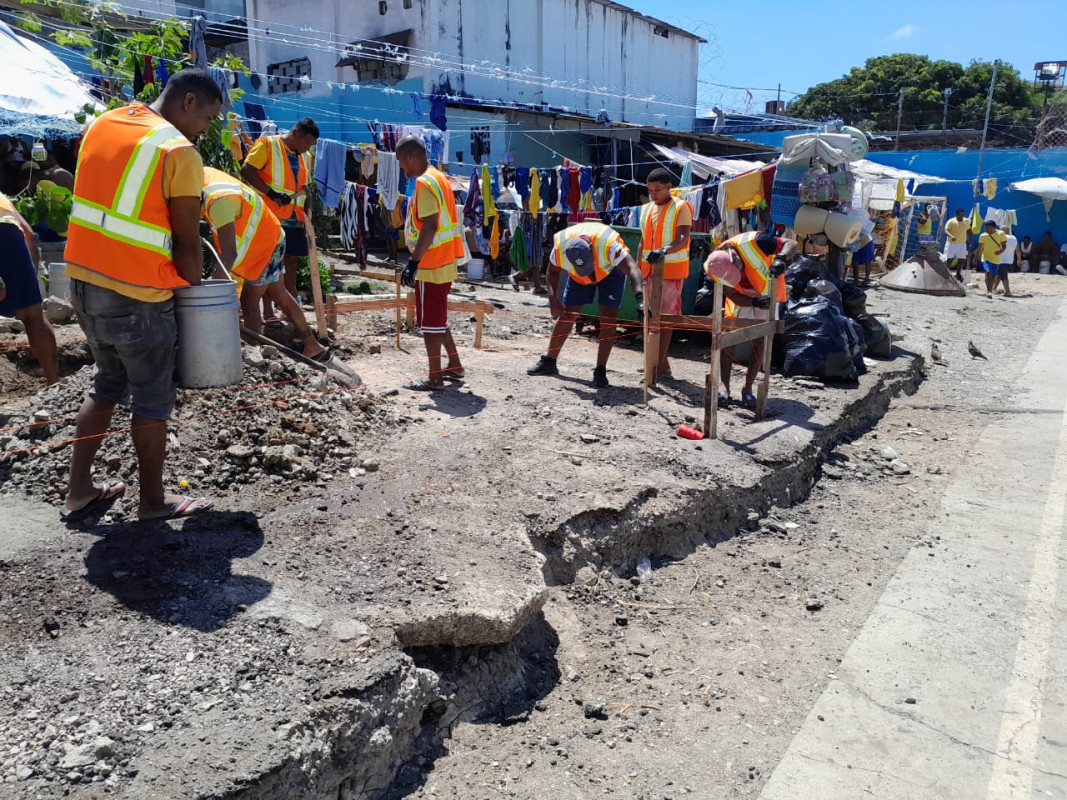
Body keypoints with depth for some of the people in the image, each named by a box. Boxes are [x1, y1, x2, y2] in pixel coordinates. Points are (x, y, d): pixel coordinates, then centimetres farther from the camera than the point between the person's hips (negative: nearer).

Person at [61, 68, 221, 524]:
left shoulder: (103, 124, 10)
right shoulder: (180, 152, -14)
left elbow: (101, 198, 14)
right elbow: (187, 242, -13)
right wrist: (192, 293, 1)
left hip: (84, 279, 8)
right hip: (137, 294, -8)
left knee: (108, 384, 22)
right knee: (153, 399, 7)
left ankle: (79, 491, 26)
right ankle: (153, 500, 20)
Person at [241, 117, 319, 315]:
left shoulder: (306, 157, 17)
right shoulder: (267, 144, -4)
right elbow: (247, 170, -12)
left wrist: (307, 210, 11)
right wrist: (270, 192, -20)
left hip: (295, 218, 7)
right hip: (270, 216, -7)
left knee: (292, 262, 9)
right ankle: (267, 311, 2)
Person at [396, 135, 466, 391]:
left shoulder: (425, 183, -16)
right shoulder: (439, 178, 14)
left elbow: (430, 226, -25)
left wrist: (413, 261, -25)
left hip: (431, 264, -10)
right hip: (446, 260, 10)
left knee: (429, 321, -2)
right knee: (437, 317, 19)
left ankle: (435, 378, 4)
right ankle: (455, 366, 27)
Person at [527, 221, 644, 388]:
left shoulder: (607, 244, -44)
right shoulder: (560, 245, -32)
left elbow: (632, 268, -51)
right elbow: (553, 271, -10)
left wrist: (640, 298, -65)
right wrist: (553, 299, -23)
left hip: (611, 271, -3)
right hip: (578, 276, 3)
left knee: (608, 317, -15)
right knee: (566, 314, 3)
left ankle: (600, 371, -8)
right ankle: (549, 362, 16)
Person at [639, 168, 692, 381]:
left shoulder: (681, 208, -7)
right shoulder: (646, 209, 13)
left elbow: (683, 239, -18)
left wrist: (664, 251, -36)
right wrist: (638, 268, 14)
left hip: (671, 270, -7)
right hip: (649, 270, 7)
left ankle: (659, 366, -5)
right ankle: (662, 363, 17)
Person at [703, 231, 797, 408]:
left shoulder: (753, 242, -36)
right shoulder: (712, 269, -26)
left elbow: (791, 244, -28)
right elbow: (732, 295, -19)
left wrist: (781, 258, -49)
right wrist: (754, 302, -37)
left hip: (767, 294, -2)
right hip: (742, 299, 2)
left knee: (759, 342, -2)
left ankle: (748, 388, 7)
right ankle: (724, 386, -2)